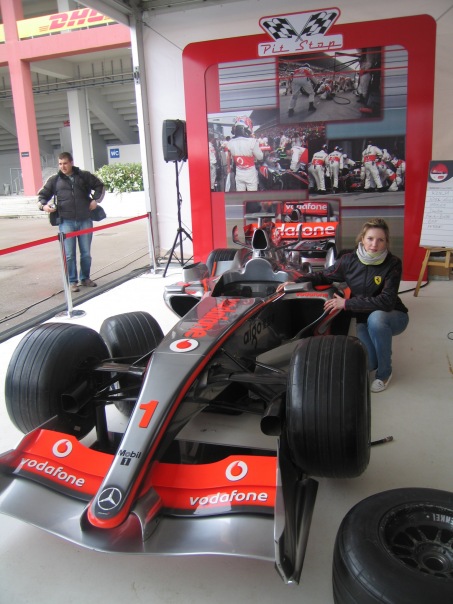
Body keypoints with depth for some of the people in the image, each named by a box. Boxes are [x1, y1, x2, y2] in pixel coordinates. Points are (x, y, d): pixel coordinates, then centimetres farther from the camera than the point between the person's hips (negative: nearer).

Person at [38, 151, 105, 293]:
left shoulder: (84, 176, 7)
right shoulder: (54, 179, 7)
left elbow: (100, 186, 16)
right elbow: (43, 194, 12)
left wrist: (96, 200, 3)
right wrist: (43, 205, -8)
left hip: (85, 220, 1)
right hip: (66, 222, -1)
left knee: (86, 253, 9)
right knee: (69, 254, -1)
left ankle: (85, 278, 25)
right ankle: (72, 281, 10)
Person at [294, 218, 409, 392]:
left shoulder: (393, 263, -20)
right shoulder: (349, 260, -11)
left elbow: (386, 301, -29)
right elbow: (324, 276, 4)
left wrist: (347, 303, -30)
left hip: (393, 317, -2)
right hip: (365, 319, 2)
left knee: (375, 317, -38)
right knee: (365, 363, -21)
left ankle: (384, 372, -14)